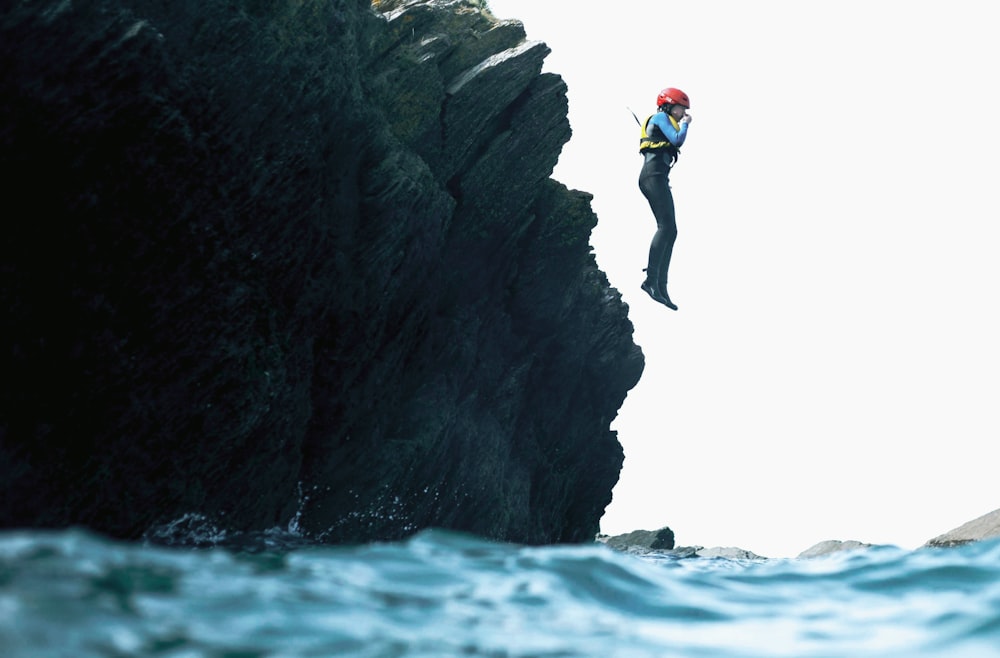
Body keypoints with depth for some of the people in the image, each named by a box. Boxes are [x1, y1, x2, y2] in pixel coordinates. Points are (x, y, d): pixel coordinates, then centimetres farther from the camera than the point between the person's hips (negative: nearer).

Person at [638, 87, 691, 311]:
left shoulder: (663, 122, 31)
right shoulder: (660, 117, 3)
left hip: (657, 178, 11)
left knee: (669, 231, 1)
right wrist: (685, 124, 8)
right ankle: (651, 279, -34)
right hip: (654, 175, -11)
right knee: (667, 226, -23)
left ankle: (661, 287, -7)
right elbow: (677, 140, -10)